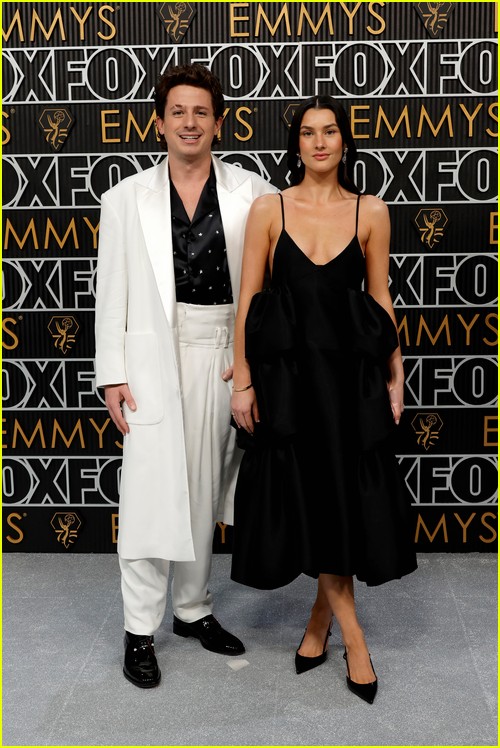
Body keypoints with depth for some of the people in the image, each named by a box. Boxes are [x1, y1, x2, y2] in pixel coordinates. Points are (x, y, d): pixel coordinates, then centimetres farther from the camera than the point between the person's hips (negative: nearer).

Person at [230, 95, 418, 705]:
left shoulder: (371, 212, 4)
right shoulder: (268, 209, 1)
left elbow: (380, 298, 7)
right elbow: (248, 298, 0)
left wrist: (394, 377, 4)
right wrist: (242, 380, -4)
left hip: (351, 370, 1)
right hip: (287, 370, -1)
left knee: (346, 497, 6)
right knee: (307, 498, 2)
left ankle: (321, 618, 28)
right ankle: (351, 634, 15)